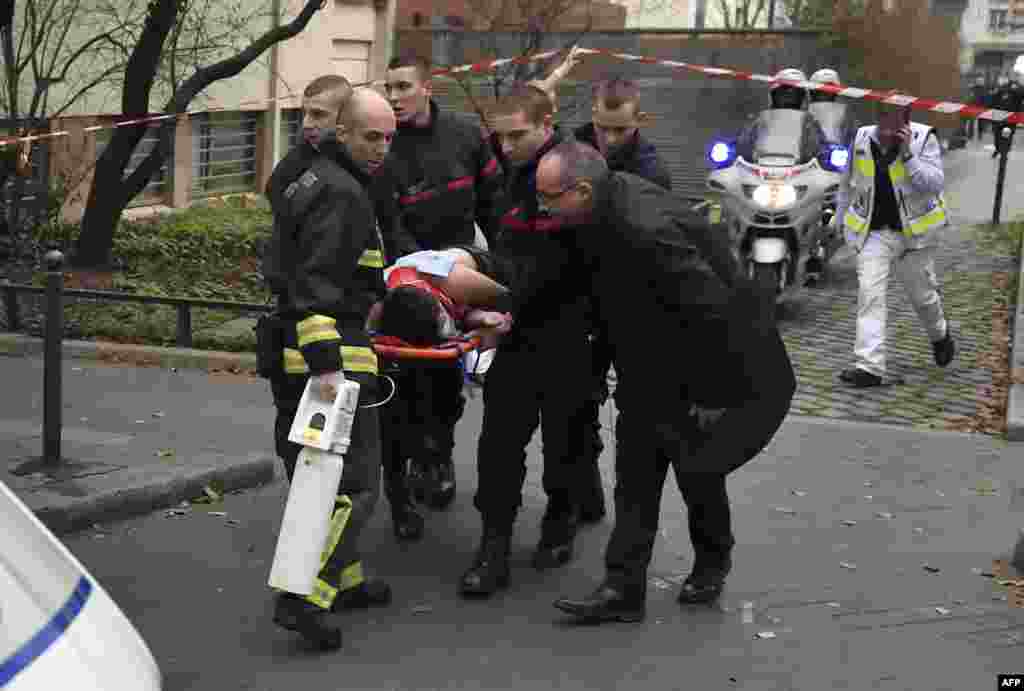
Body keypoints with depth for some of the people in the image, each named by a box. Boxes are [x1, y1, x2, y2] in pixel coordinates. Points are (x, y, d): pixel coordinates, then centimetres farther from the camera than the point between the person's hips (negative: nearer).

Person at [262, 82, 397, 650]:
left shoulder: (305, 175, 16)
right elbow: (316, 285, -24)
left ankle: (344, 580, 31)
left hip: (291, 350, 10)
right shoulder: (341, 193, -15)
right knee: (355, 480, -6)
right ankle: (305, 598, -11)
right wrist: (326, 362, -30)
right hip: (328, 352, -10)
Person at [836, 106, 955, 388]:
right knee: (869, 294, -11)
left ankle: (940, 335, 46)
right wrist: (840, 217, 19)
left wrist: (908, 155, -27)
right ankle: (870, 366, -13)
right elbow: (848, 183, 12)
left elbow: (934, 185, -20)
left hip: (914, 231, -1)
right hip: (873, 232, 2)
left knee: (922, 293, 13)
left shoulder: (924, 139, -12)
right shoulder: (862, 138, -3)